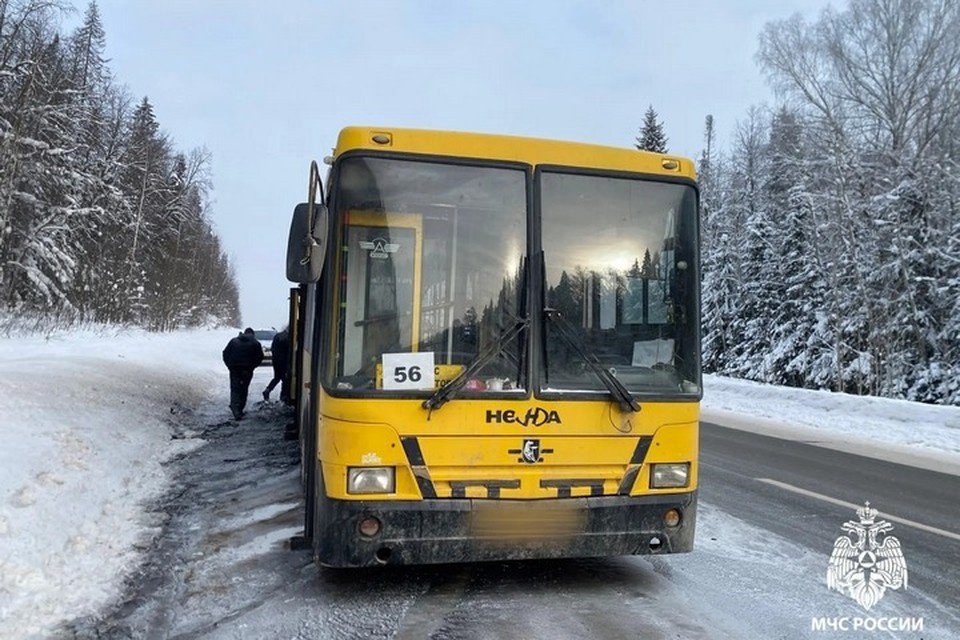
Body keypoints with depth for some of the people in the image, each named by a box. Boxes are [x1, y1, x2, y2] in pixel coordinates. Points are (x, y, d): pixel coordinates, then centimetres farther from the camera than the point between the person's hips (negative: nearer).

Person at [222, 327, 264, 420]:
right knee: (244, 389, 13)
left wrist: (229, 365, 12)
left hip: (234, 369, 1)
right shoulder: (256, 343, 2)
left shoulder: (234, 341, 7)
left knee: (234, 389, 1)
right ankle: (240, 409, 17)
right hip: (247, 370, 0)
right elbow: (260, 357, -1)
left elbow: (225, 353, 6)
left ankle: (235, 409, -17)